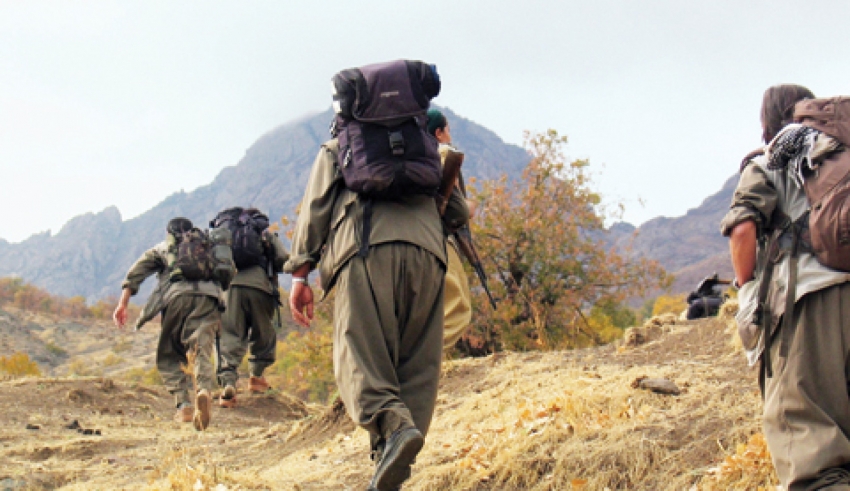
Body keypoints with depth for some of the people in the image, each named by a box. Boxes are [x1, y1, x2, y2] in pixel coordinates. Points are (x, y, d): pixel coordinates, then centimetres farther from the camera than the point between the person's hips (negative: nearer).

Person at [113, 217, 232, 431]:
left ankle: (184, 405, -6)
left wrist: (123, 304, 8)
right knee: (202, 354, -7)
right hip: (209, 298, 1)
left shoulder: (162, 248, 29)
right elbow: (229, 273, 26)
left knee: (168, 357, 12)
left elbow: (136, 273, 15)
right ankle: (205, 391, -38)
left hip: (177, 295, -1)